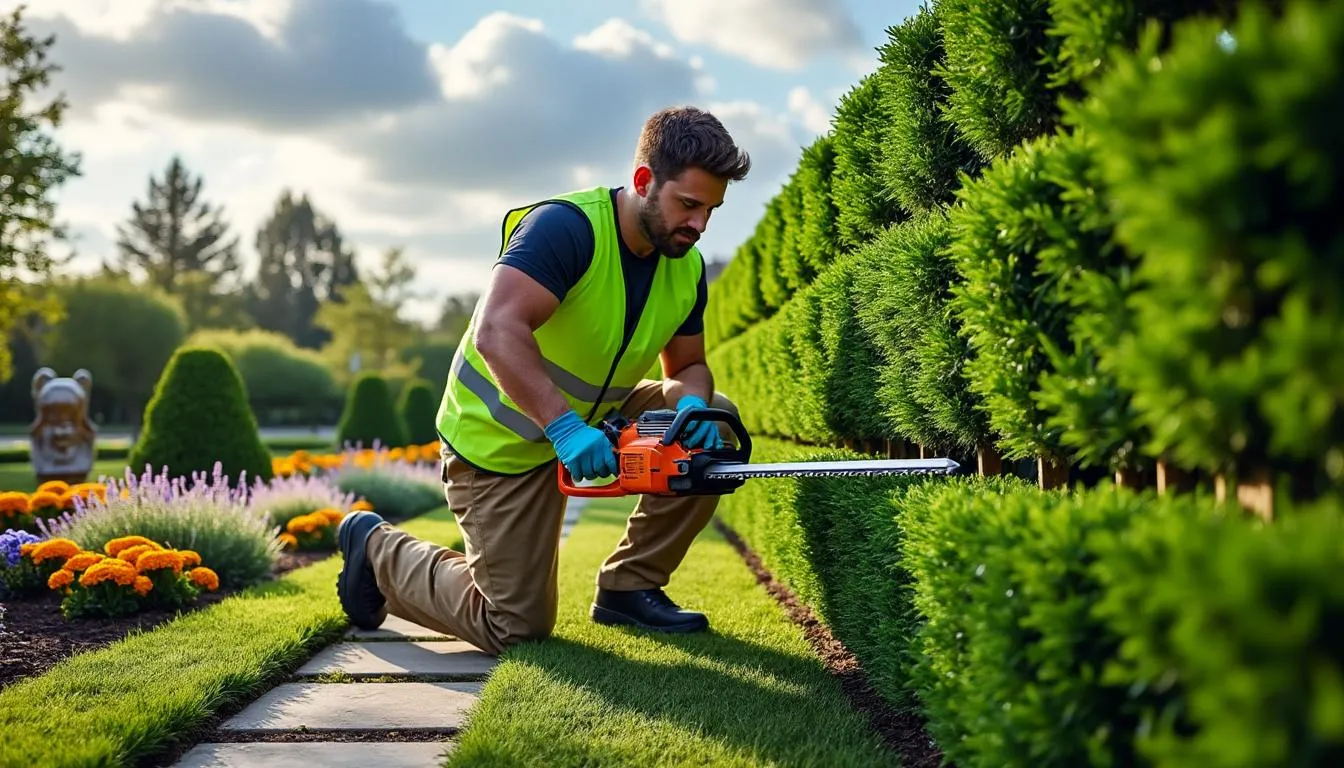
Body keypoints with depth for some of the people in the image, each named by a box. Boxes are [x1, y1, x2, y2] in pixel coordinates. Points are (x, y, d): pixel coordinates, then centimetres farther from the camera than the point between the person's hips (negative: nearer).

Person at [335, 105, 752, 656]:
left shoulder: (687, 268, -5)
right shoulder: (566, 227, -28)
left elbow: (688, 367, 6)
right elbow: (497, 331, -40)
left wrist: (692, 405, -19)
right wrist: (566, 428, -47)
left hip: (590, 420, 7)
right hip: (499, 443, -7)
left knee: (714, 422, -11)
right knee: (516, 628, -2)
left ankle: (629, 587, 1)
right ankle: (379, 551, 22)